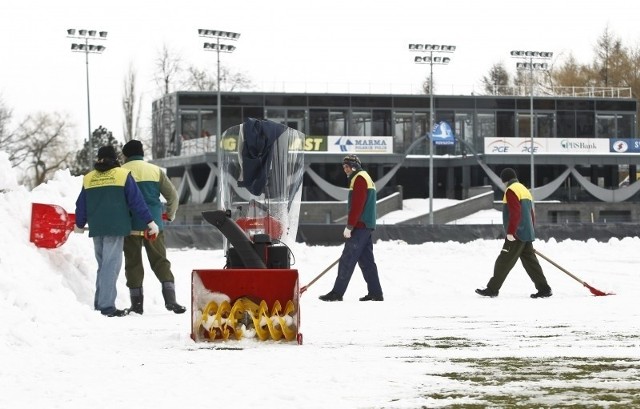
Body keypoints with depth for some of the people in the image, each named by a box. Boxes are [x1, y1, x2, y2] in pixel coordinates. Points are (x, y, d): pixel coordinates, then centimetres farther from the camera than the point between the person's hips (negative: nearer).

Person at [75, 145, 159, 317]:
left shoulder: (88, 178, 11)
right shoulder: (122, 175, -1)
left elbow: (81, 205, 18)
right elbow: (136, 200, -3)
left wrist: (79, 225, 34)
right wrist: (149, 221, 2)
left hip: (96, 229, 5)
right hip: (116, 227, -5)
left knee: (103, 265, 15)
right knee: (111, 265, -7)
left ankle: (99, 304, 16)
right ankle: (107, 306, -13)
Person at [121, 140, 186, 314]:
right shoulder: (155, 170, 5)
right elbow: (172, 195, 7)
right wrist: (170, 214, 25)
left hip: (130, 226, -1)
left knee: (133, 263, 7)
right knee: (160, 261, 5)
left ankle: (137, 303, 7)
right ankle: (170, 298, -10)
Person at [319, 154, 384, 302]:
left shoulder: (359, 179, -9)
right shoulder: (366, 178, 23)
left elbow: (357, 205, -18)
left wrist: (349, 226, -18)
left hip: (359, 227, -10)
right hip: (366, 226, 10)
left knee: (347, 260, -9)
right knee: (366, 260, 9)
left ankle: (337, 293, -10)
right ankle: (375, 293, 8)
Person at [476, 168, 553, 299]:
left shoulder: (511, 190, -11)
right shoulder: (524, 190, 19)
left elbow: (515, 213, -21)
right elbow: (531, 214, 22)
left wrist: (511, 232, -22)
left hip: (516, 235, -9)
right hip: (527, 233, 9)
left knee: (503, 262, -5)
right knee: (530, 262, 10)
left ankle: (492, 289, -2)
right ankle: (544, 289, 7)